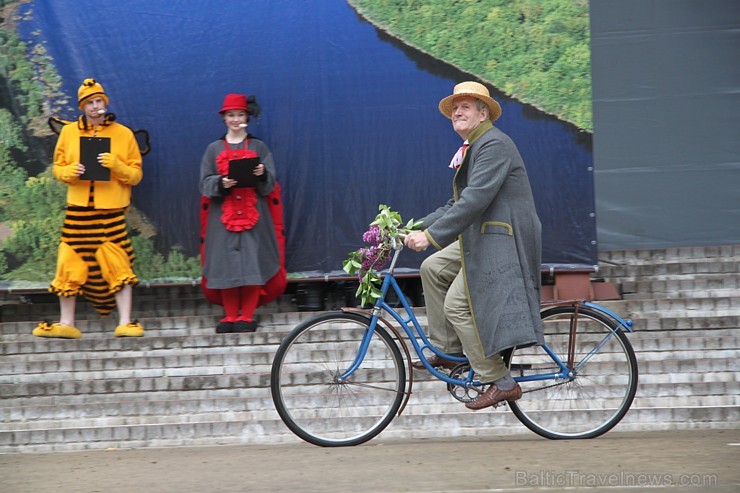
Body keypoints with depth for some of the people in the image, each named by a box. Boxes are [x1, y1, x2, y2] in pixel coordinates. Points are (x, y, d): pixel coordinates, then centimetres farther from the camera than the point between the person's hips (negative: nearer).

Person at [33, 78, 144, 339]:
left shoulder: (123, 134, 4)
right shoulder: (68, 132, 10)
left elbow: (136, 174, 3)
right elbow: (57, 168, 14)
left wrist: (116, 165, -16)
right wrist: (70, 171, -9)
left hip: (111, 210, -2)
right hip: (78, 209, 2)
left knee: (119, 266, -10)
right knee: (70, 265, 3)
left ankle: (125, 322, -5)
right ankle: (67, 324, 13)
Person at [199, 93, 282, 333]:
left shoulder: (259, 147, 10)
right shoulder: (213, 149, 12)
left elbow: (270, 185, 4)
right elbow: (205, 184, 4)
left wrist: (262, 175, -17)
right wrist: (222, 183, -16)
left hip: (253, 214, -1)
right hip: (223, 215, 1)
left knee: (252, 263, -7)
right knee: (226, 265, -3)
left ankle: (247, 316, -1)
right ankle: (230, 316, 5)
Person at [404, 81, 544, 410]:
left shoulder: (494, 144, -15)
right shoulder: (471, 149, 18)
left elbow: (475, 199, -25)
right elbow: (457, 204, 21)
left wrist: (431, 235, -27)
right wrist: (420, 227, 11)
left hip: (502, 241, -10)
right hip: (482, 239, 10)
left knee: (458, 305, -12)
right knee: (433, 268, 11)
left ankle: (501, 383, -8)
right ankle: (448, 350, 13)